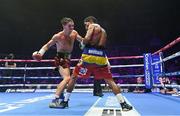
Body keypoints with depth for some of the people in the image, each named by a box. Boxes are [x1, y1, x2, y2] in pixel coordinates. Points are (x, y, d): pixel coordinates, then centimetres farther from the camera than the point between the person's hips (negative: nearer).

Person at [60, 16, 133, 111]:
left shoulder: (92, 26, 7)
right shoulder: (103, 31, 27)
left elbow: (86, 40, -8)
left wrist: (82, 42, 10)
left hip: (89, 56, -4)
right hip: (101, 58, 5)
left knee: (73, 77, 13)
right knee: (110, 81, 10)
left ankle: (65, 101, 18)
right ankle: (124, 104, 4)